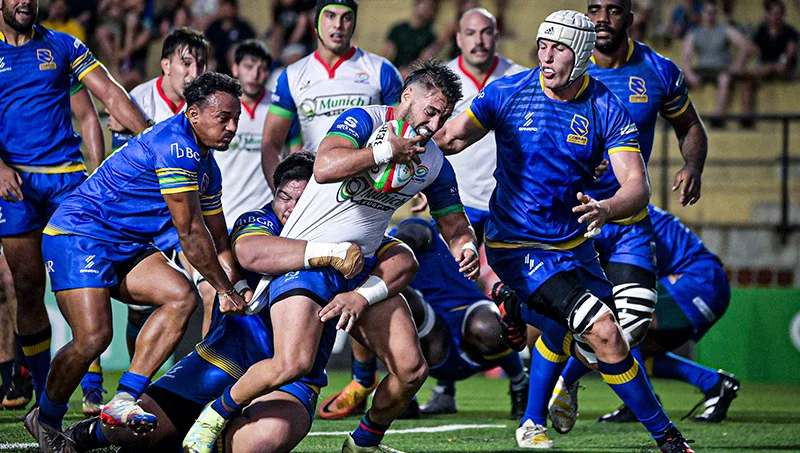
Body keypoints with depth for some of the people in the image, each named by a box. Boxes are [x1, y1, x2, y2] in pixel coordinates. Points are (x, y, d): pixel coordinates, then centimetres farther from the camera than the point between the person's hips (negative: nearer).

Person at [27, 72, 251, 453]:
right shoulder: (175, 146, -21)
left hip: (126, 248, 10)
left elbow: (218, 240, 19)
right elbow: (190, 231, -19)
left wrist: (239, 288, 4)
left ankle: (123, 400, -15)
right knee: (93, 337, -21)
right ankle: (46, 420, 5)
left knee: (182, 296, -14)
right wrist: (225, 289, -10)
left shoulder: (206, 165, 12)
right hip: (78, 236, -10)